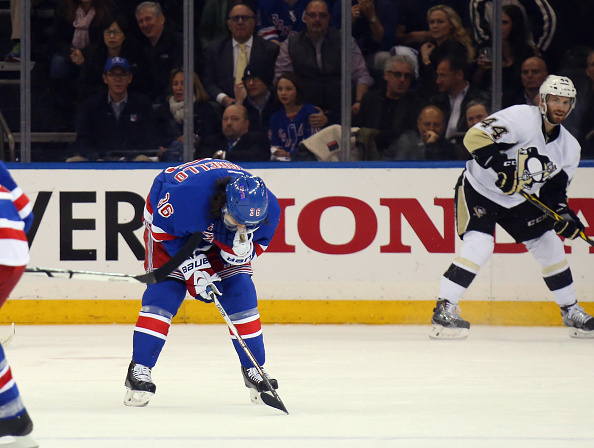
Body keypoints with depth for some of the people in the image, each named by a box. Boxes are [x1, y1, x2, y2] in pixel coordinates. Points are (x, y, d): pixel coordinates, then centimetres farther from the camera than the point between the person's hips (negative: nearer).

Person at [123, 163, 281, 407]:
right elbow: (163, 228, -27)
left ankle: (253, 369, 7)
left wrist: (241, 249, -39)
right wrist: (193, 267, -28)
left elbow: (255, 245, -15)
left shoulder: (268, 208, -31)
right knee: (166, 286, -18)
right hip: (167, 219, -4)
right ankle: (139, 368, -15)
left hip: (220, 237, 4)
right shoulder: (186, 196, -44)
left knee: (240, 290, -7)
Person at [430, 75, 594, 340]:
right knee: (479, 246, -25)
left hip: (518, 199, 7)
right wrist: (501, 167, -41)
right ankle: (443, 310, -22)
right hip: (478, 189, -7)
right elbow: (476, 137, -30)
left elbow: (554, 191, 6)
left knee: (550, 247, 6)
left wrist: (563, 214, -14)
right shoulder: (521, 118, -21)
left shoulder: (569, 148, 0)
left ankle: (572, 313, 22)